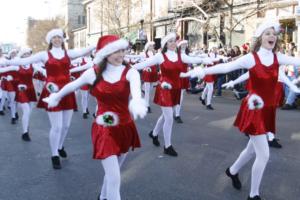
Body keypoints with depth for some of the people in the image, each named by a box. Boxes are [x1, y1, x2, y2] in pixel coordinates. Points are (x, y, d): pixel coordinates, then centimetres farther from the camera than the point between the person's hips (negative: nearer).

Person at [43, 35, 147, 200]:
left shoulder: (130, 72, -9)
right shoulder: (93, 73, -5)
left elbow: (136, 88, -33)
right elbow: (72, 85, 14)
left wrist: (137, 102, -56)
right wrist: (56, 97, 29)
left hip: (125, 129, 2)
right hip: (103, 130, -2)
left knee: (113, 171, 20)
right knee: (114, 178, -7)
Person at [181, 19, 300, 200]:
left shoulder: (278, 58, 2)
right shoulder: (251, 58, -13)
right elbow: (226, 67, -22)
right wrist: (202, 71, -34)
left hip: (268, 110, 6)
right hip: (254, 110, -6)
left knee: (253, 149, 20)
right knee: (264, 154, -6)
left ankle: (233, 171, 48)